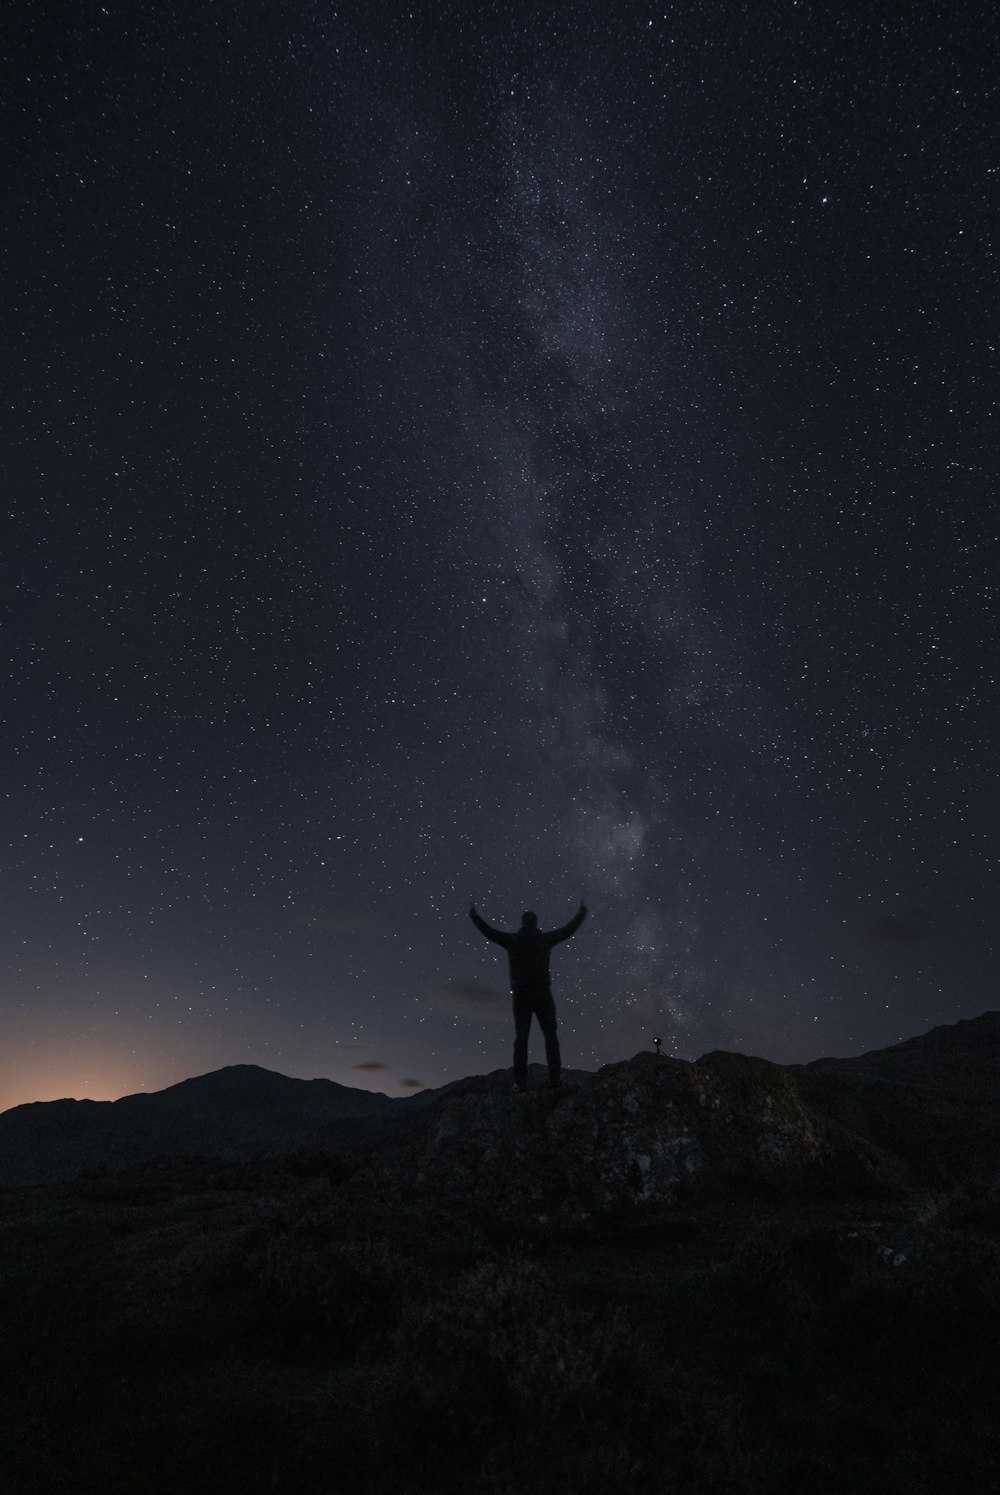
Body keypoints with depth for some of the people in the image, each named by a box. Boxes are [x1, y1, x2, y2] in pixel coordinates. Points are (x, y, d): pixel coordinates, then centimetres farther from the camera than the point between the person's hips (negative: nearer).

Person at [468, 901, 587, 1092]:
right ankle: (554, 1078, -1)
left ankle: (521, 1081, -4)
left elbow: (488, 931, 10)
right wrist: (581, 913, 27)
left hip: (521, 995, 0)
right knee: (550, 1036, 8)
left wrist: (473, 915, 25)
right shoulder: (545, 938, 1)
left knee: (521, 1037, 4)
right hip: (543, 994, 0)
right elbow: (568, 929, 11)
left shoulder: (512, 940, 1)